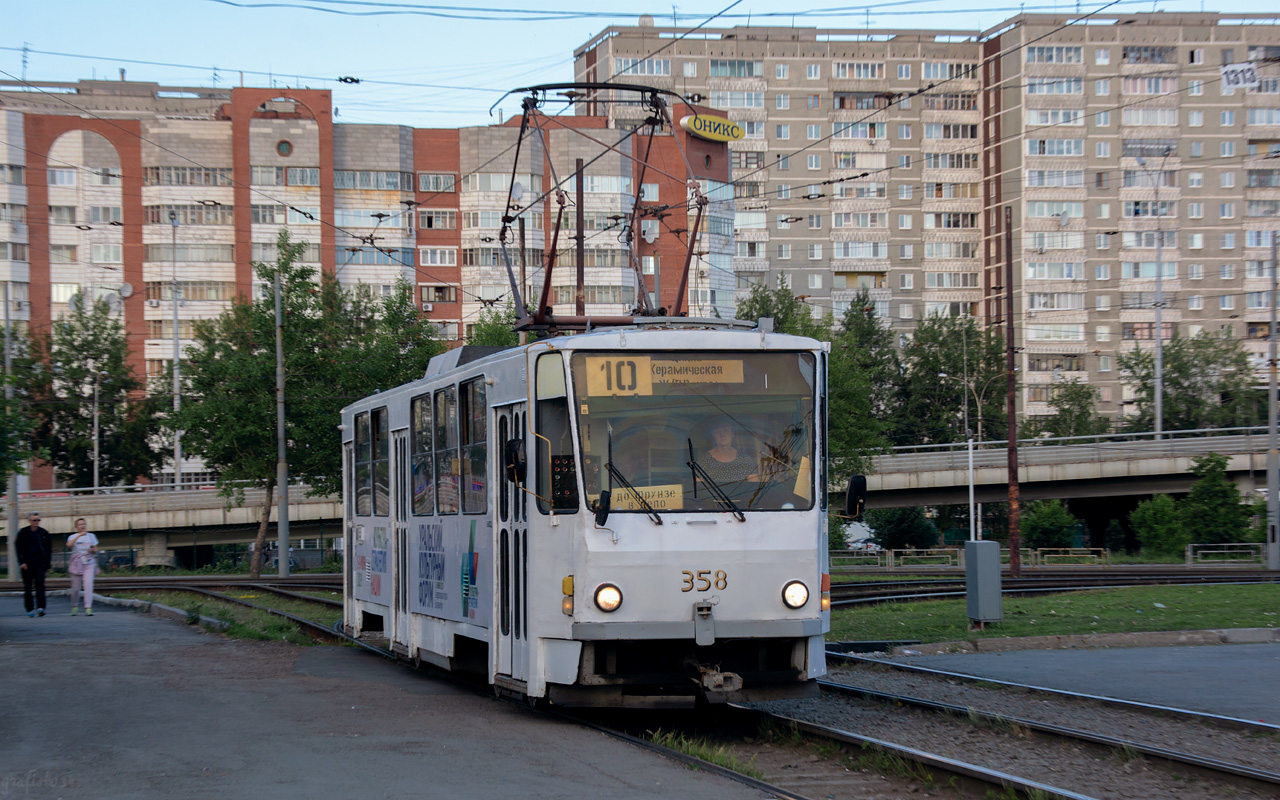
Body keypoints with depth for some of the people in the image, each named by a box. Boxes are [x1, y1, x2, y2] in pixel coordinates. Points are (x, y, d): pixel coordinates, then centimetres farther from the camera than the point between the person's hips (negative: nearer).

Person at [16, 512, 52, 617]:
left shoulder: (44, 533, 7)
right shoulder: (23, 533, 2)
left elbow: (49, 549, 13)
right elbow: (18, 548, 1)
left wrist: (48, 564, 9)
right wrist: (22, 562, -10)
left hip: (40, 563, 0)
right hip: (27, 563, 0)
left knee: (40, 584, -14)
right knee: (27, 587, 3)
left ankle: (40, 607, -22)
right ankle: (30, 609, 11)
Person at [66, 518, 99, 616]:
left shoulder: (91, 536, 12)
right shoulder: (73, 537, 3)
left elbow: (95, 550, 16)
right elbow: (69, 545, -19)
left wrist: (92, 550, -8)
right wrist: (79, 535, -26)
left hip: (89, 564, 1)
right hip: (76, 564, -1)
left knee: (88, 585, -16)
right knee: (75, 588, 3)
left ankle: (88, 608, -20)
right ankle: (74, 607, 24)